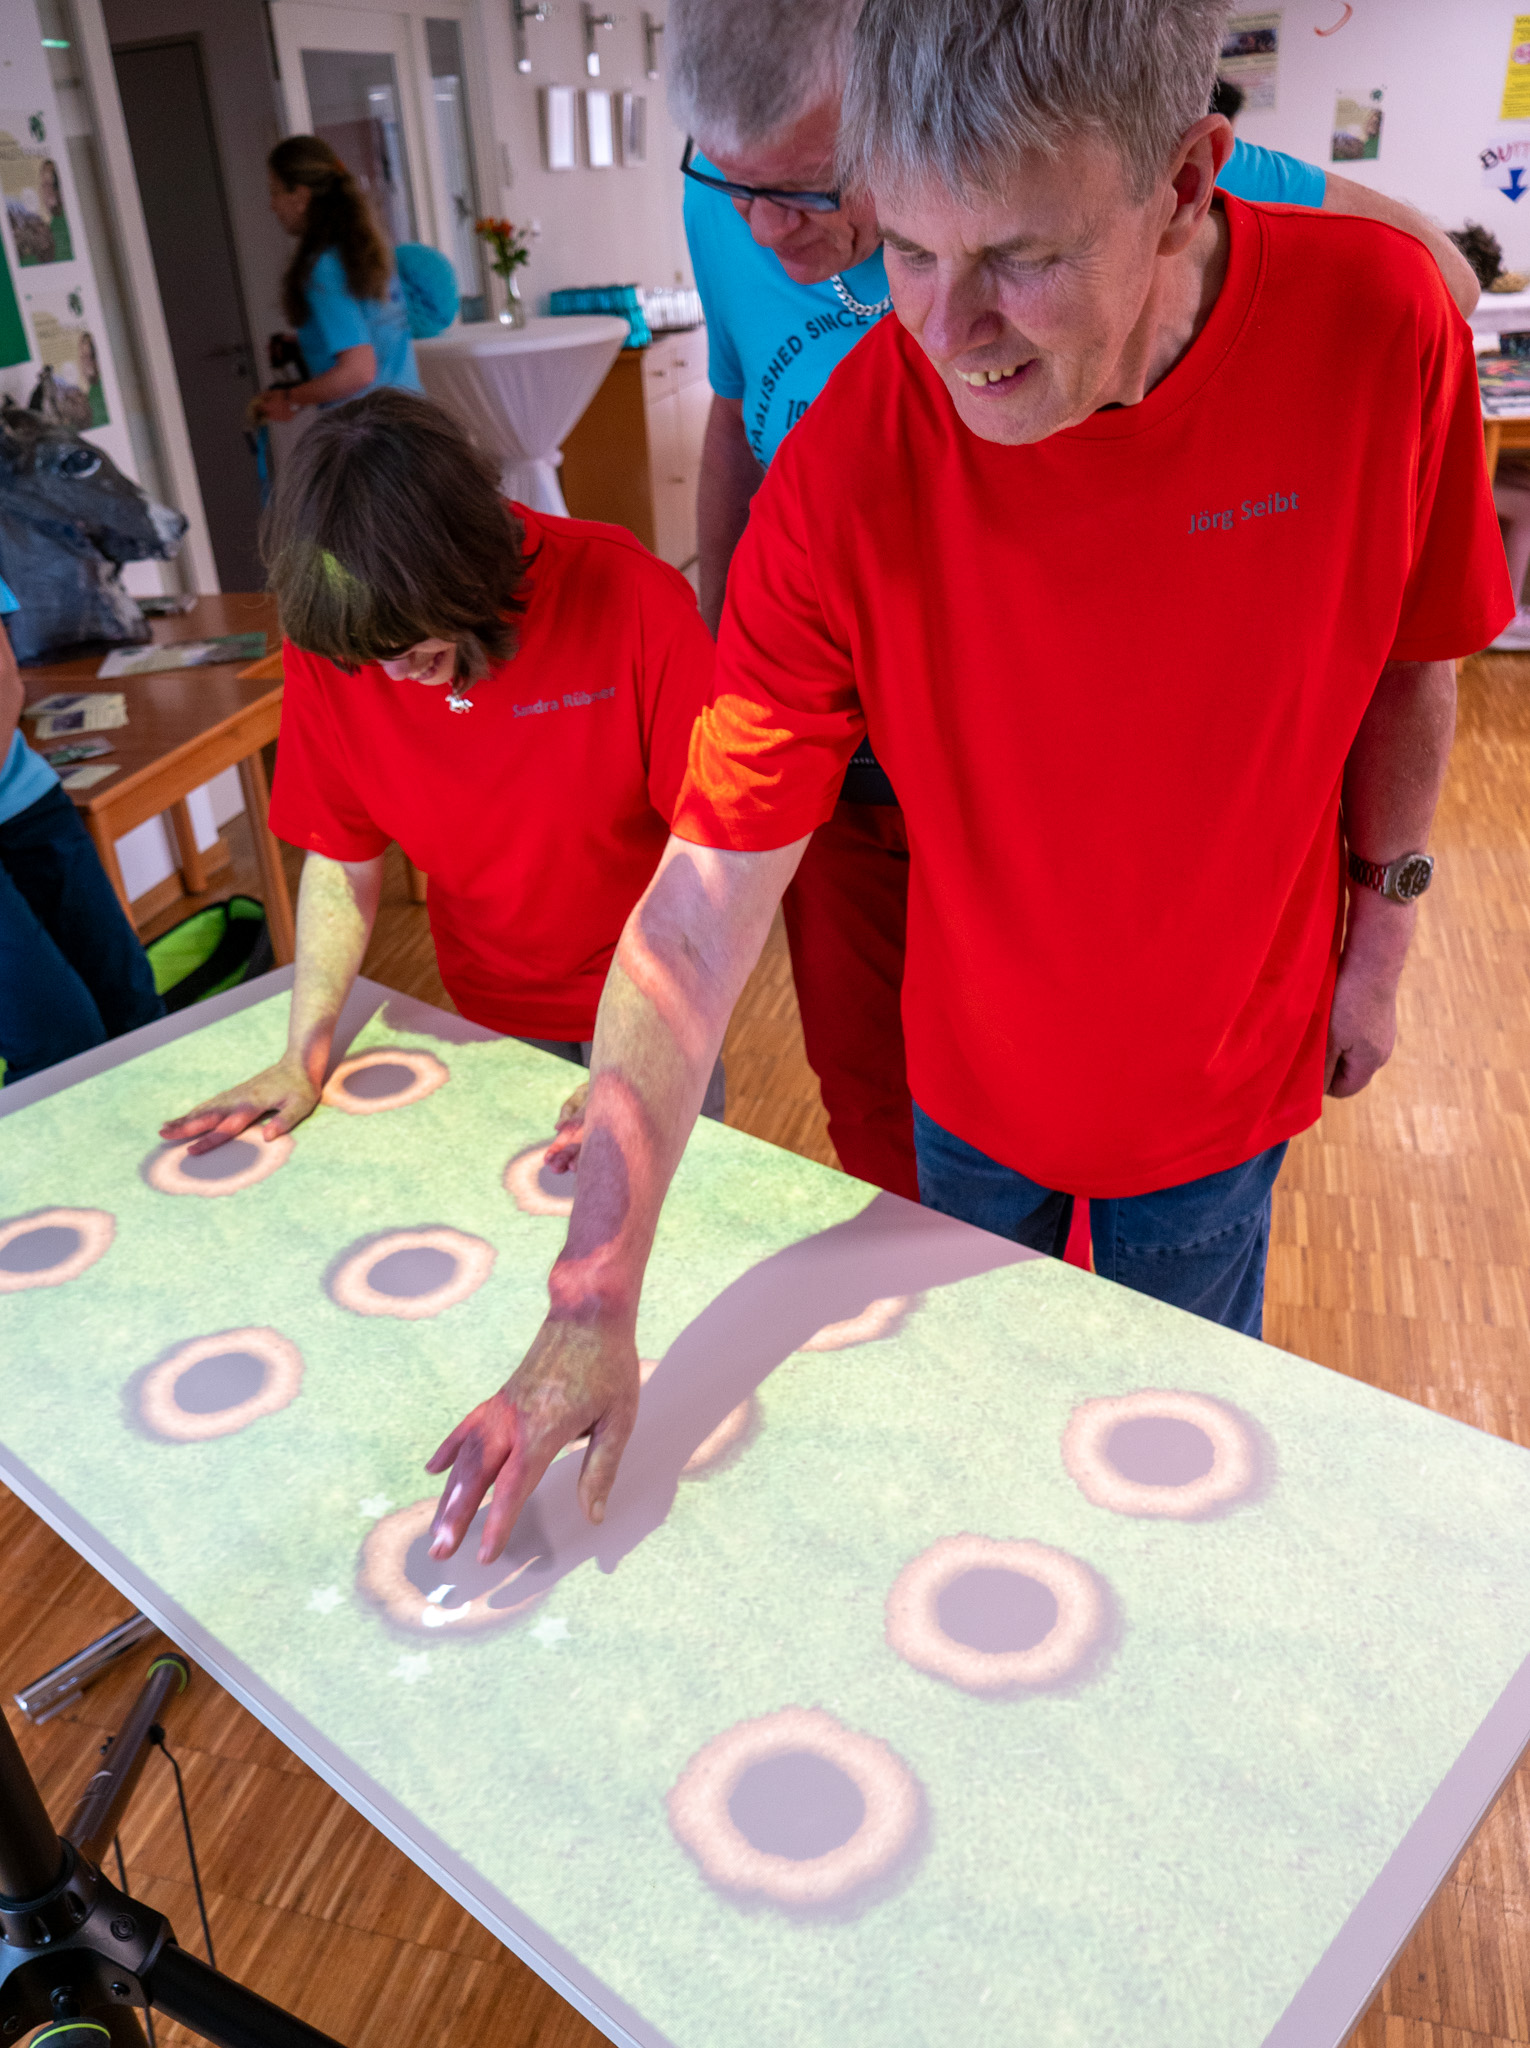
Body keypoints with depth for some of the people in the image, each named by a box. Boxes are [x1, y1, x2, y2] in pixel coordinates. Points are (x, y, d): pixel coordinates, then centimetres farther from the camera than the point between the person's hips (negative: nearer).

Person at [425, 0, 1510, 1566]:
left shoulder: (1383, 322, -23)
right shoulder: (845, 475, -28)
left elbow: (1407, 662, -5)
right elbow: (703, 904, -29)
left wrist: (1378, 934, 5)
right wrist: (593, 1312, -29)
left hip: (1225, 1060, 1)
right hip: (978, 1071, 0)